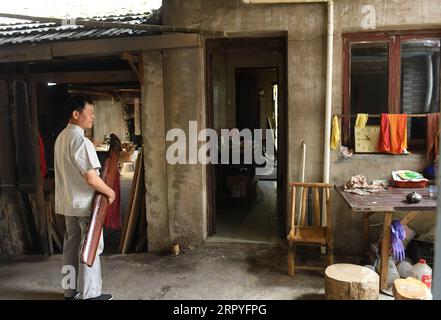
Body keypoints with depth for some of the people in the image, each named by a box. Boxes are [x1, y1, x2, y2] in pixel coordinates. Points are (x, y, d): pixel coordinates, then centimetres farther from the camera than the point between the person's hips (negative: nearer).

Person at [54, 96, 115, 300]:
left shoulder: (61, 137, 9)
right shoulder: (80, 140, -21)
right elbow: (91, 178, -26)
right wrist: (109, 192, -9)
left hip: (67, 202, 9)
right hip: (84, 203, -9)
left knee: (71, 245, 15)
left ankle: (71, 290, 26)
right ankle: (89, 294, 10)